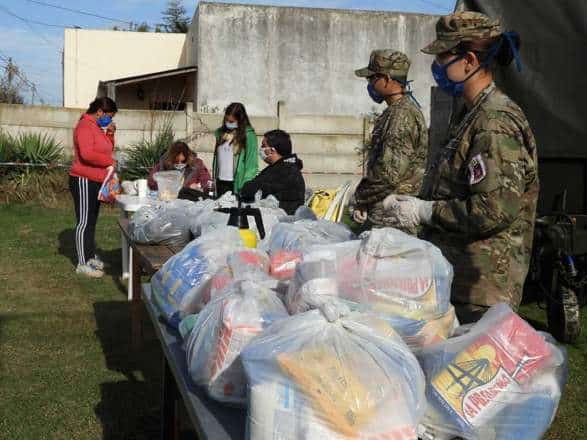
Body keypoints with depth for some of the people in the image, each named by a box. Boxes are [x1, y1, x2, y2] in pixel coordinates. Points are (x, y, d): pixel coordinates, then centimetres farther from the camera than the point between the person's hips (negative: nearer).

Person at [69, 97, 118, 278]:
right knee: (85, 222, -7)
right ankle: (83, 264, -3)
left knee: (92, 221, 14)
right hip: (84, 181, -10)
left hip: (95, 181, 10)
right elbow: (87, 154, -29)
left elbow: (106, 149, 20)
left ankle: (91, 257, 21)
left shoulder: (97, 127, 14)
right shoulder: (85, 126, -17)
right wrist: (109, 161, -20)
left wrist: (110, 134, 4)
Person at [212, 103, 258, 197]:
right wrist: (214, 179, 10)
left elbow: (252, 162, -10)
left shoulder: (248, 135, -7)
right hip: (221, 182, 6)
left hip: (237, 183, -6)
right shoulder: (221, 132, 12)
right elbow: (216, 157, 16)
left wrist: (246, 185, -16)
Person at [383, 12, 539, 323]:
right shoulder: (469, 116, 14)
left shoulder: (497, 123, -18)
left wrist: (425, 211, -17)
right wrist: (411, 202, 9)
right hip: (454, 274, 10)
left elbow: (495, 210, -25)